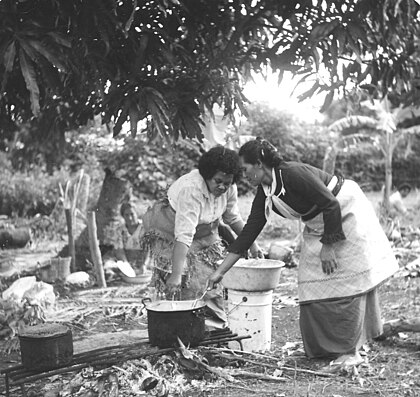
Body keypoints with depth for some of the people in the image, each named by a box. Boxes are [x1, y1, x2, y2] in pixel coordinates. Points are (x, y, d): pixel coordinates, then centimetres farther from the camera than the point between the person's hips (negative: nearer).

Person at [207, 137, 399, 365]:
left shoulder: (293, 174, -28)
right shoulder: (264, 193, -3)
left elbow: (331, 204, -26)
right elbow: (249, 232, -1)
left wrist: (327, 246, -22)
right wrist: (220, 271, -2)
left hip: (346, 212, -8)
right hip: (317, 225, 8)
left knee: (346, 282, -7)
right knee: (313, 284, 3)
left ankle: (350, 351, 0)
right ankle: (323, 348, 14)